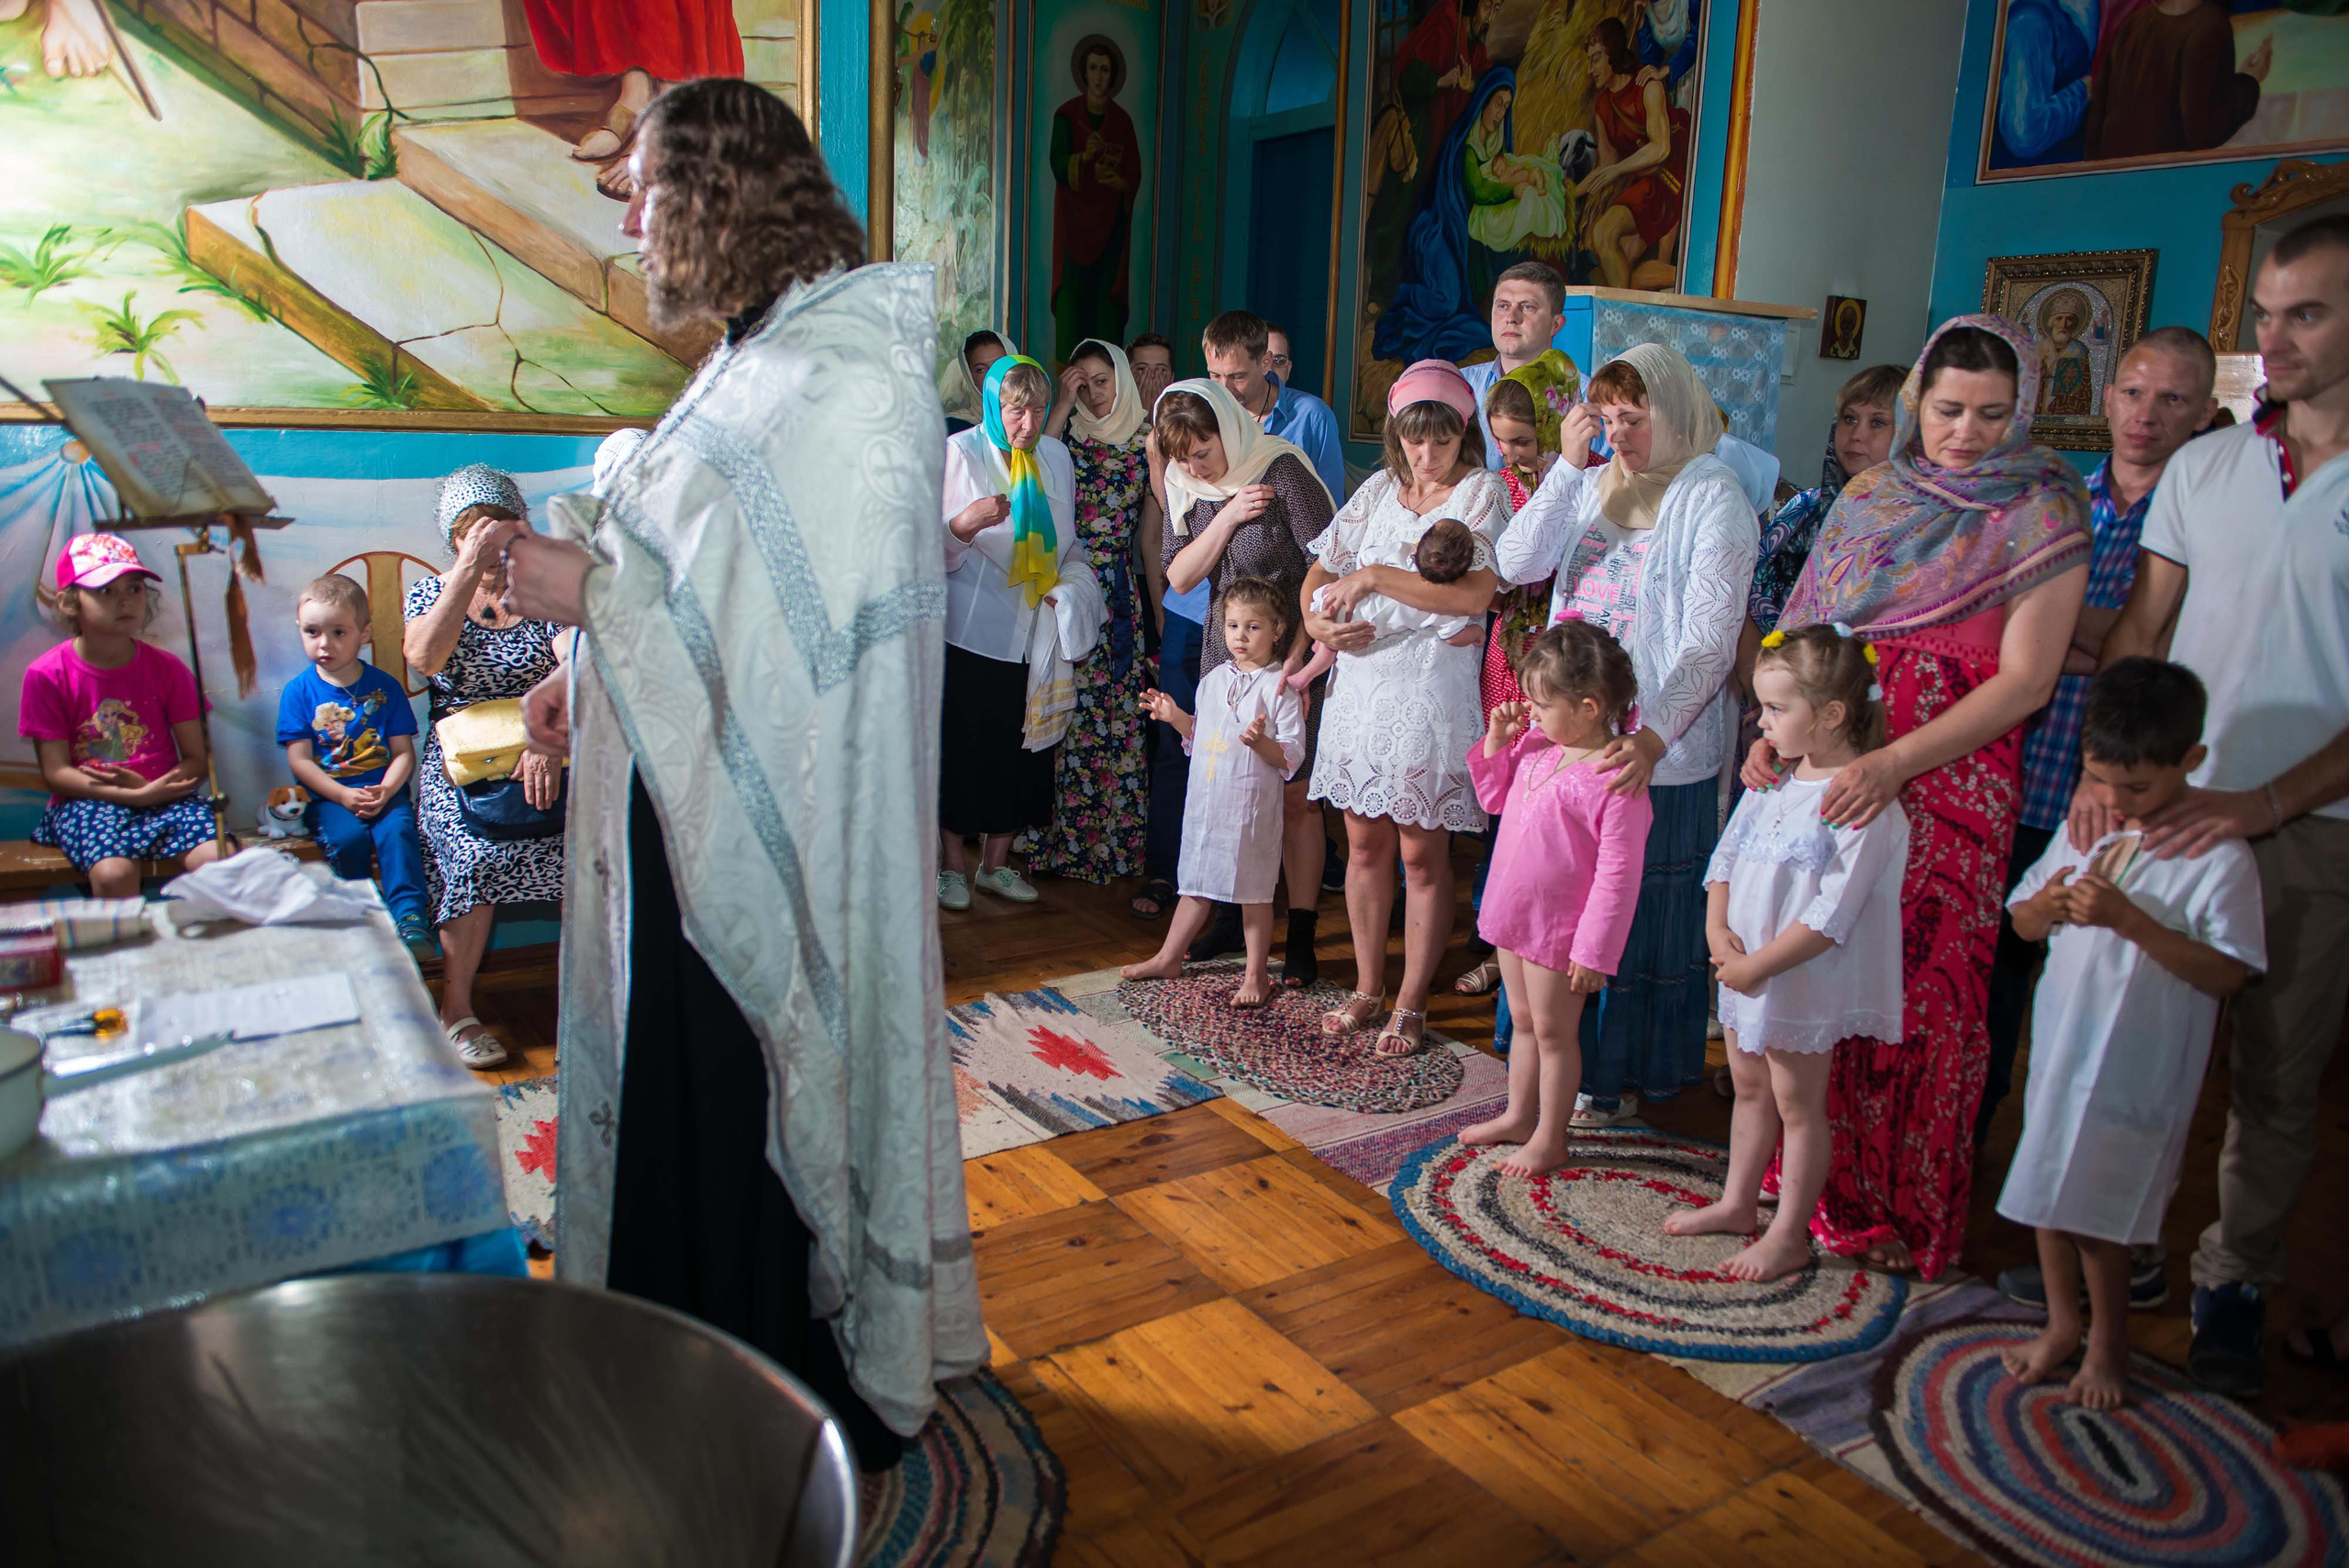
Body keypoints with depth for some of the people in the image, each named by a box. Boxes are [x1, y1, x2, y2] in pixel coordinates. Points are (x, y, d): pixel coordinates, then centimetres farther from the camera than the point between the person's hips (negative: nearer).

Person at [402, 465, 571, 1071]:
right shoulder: (431, 591, 9)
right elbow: (425, 657, -15)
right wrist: (472, 567, -21)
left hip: (541, 755, 1)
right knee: (479, 853, -31)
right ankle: (455, 1012, -15)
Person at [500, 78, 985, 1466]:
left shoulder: (842, 385, -19)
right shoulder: (768, 361, 12)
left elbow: (793, 619, -24)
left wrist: (596, 593, -16)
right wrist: (593, 676, 14)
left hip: (780, 826, -9)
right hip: (710, 810, 9)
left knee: (762, 1096, 4)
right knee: (693, 1082, 18)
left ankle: (811, 1386, 25)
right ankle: (716, 1353, 37)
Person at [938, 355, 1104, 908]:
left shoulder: (1055, 455, 9)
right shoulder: (960, 454, -6)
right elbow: (933, 554, -10)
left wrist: (1069, 586, -1)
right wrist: (962, 526, -31)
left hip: (1035, 632, 5)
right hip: (972, 629, -4)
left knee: (1024, 748, 8)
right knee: (962, 745, -2)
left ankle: (996, 862, 23)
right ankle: (952, 863, 14)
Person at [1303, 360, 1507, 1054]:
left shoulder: (1482, 492, -4)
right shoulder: (1379, 489, 12)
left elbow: (1475, 593, -20)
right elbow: (1318, 573, 15)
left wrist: (1374, 577, -16)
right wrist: (1318, 619, -7)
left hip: (1431, 690, -5)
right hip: (1360, 681, 5)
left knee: (1422, 853, 1)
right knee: (1364, 842, 11)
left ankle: (1411, 1005, 14)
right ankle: (1367, 988, 26)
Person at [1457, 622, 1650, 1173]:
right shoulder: (1534, 745, 0)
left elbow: (1618, 874, -22)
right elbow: (1494, 798, 17)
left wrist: (1594, 950, -20)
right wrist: (1496, 742, 1)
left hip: (1558, 928, -8)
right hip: (1513, 912, 8)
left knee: (1554, 1030, 7)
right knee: (1523, 1021, 22)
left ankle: (1549, 1139, 24)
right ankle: (1517, 1117, 39)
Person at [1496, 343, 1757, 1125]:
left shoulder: (1713, 497, -7)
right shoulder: (1592, 484, 9)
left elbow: (1709, 641, -15)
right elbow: (1517, 564, -3)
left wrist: (1654, 735, -27)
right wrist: (1568, 465, -9)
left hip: (1658, 751, -5)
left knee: (1639, 911, 7)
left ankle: (1623, 1073, 23)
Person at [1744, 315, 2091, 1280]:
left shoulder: (2041, 513, -3)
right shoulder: (1869, 497, 10)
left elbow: (2024, 678, -11)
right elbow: (1808, 632, 12)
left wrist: (1897, 763, -21)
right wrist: (1773, 731, -5)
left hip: (1949, 790, -4)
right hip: (1832, 775, 4)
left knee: (1919, 993, 3)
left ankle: (1900, 1209, 21)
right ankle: (1814, 1175, 27)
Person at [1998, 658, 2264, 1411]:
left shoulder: (2218, 857, -16)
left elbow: (2226, 973, -20)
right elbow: (2023, 920, 9)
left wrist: (2128, 920, -28)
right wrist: (2045, 907, -14)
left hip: (2138, 1064, -5)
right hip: (2060, 1041, 5)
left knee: (2095, 1205, 5)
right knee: (2048, 1187, 15)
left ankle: (2108, 1338, 29)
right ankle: (2062, 1323, 35)